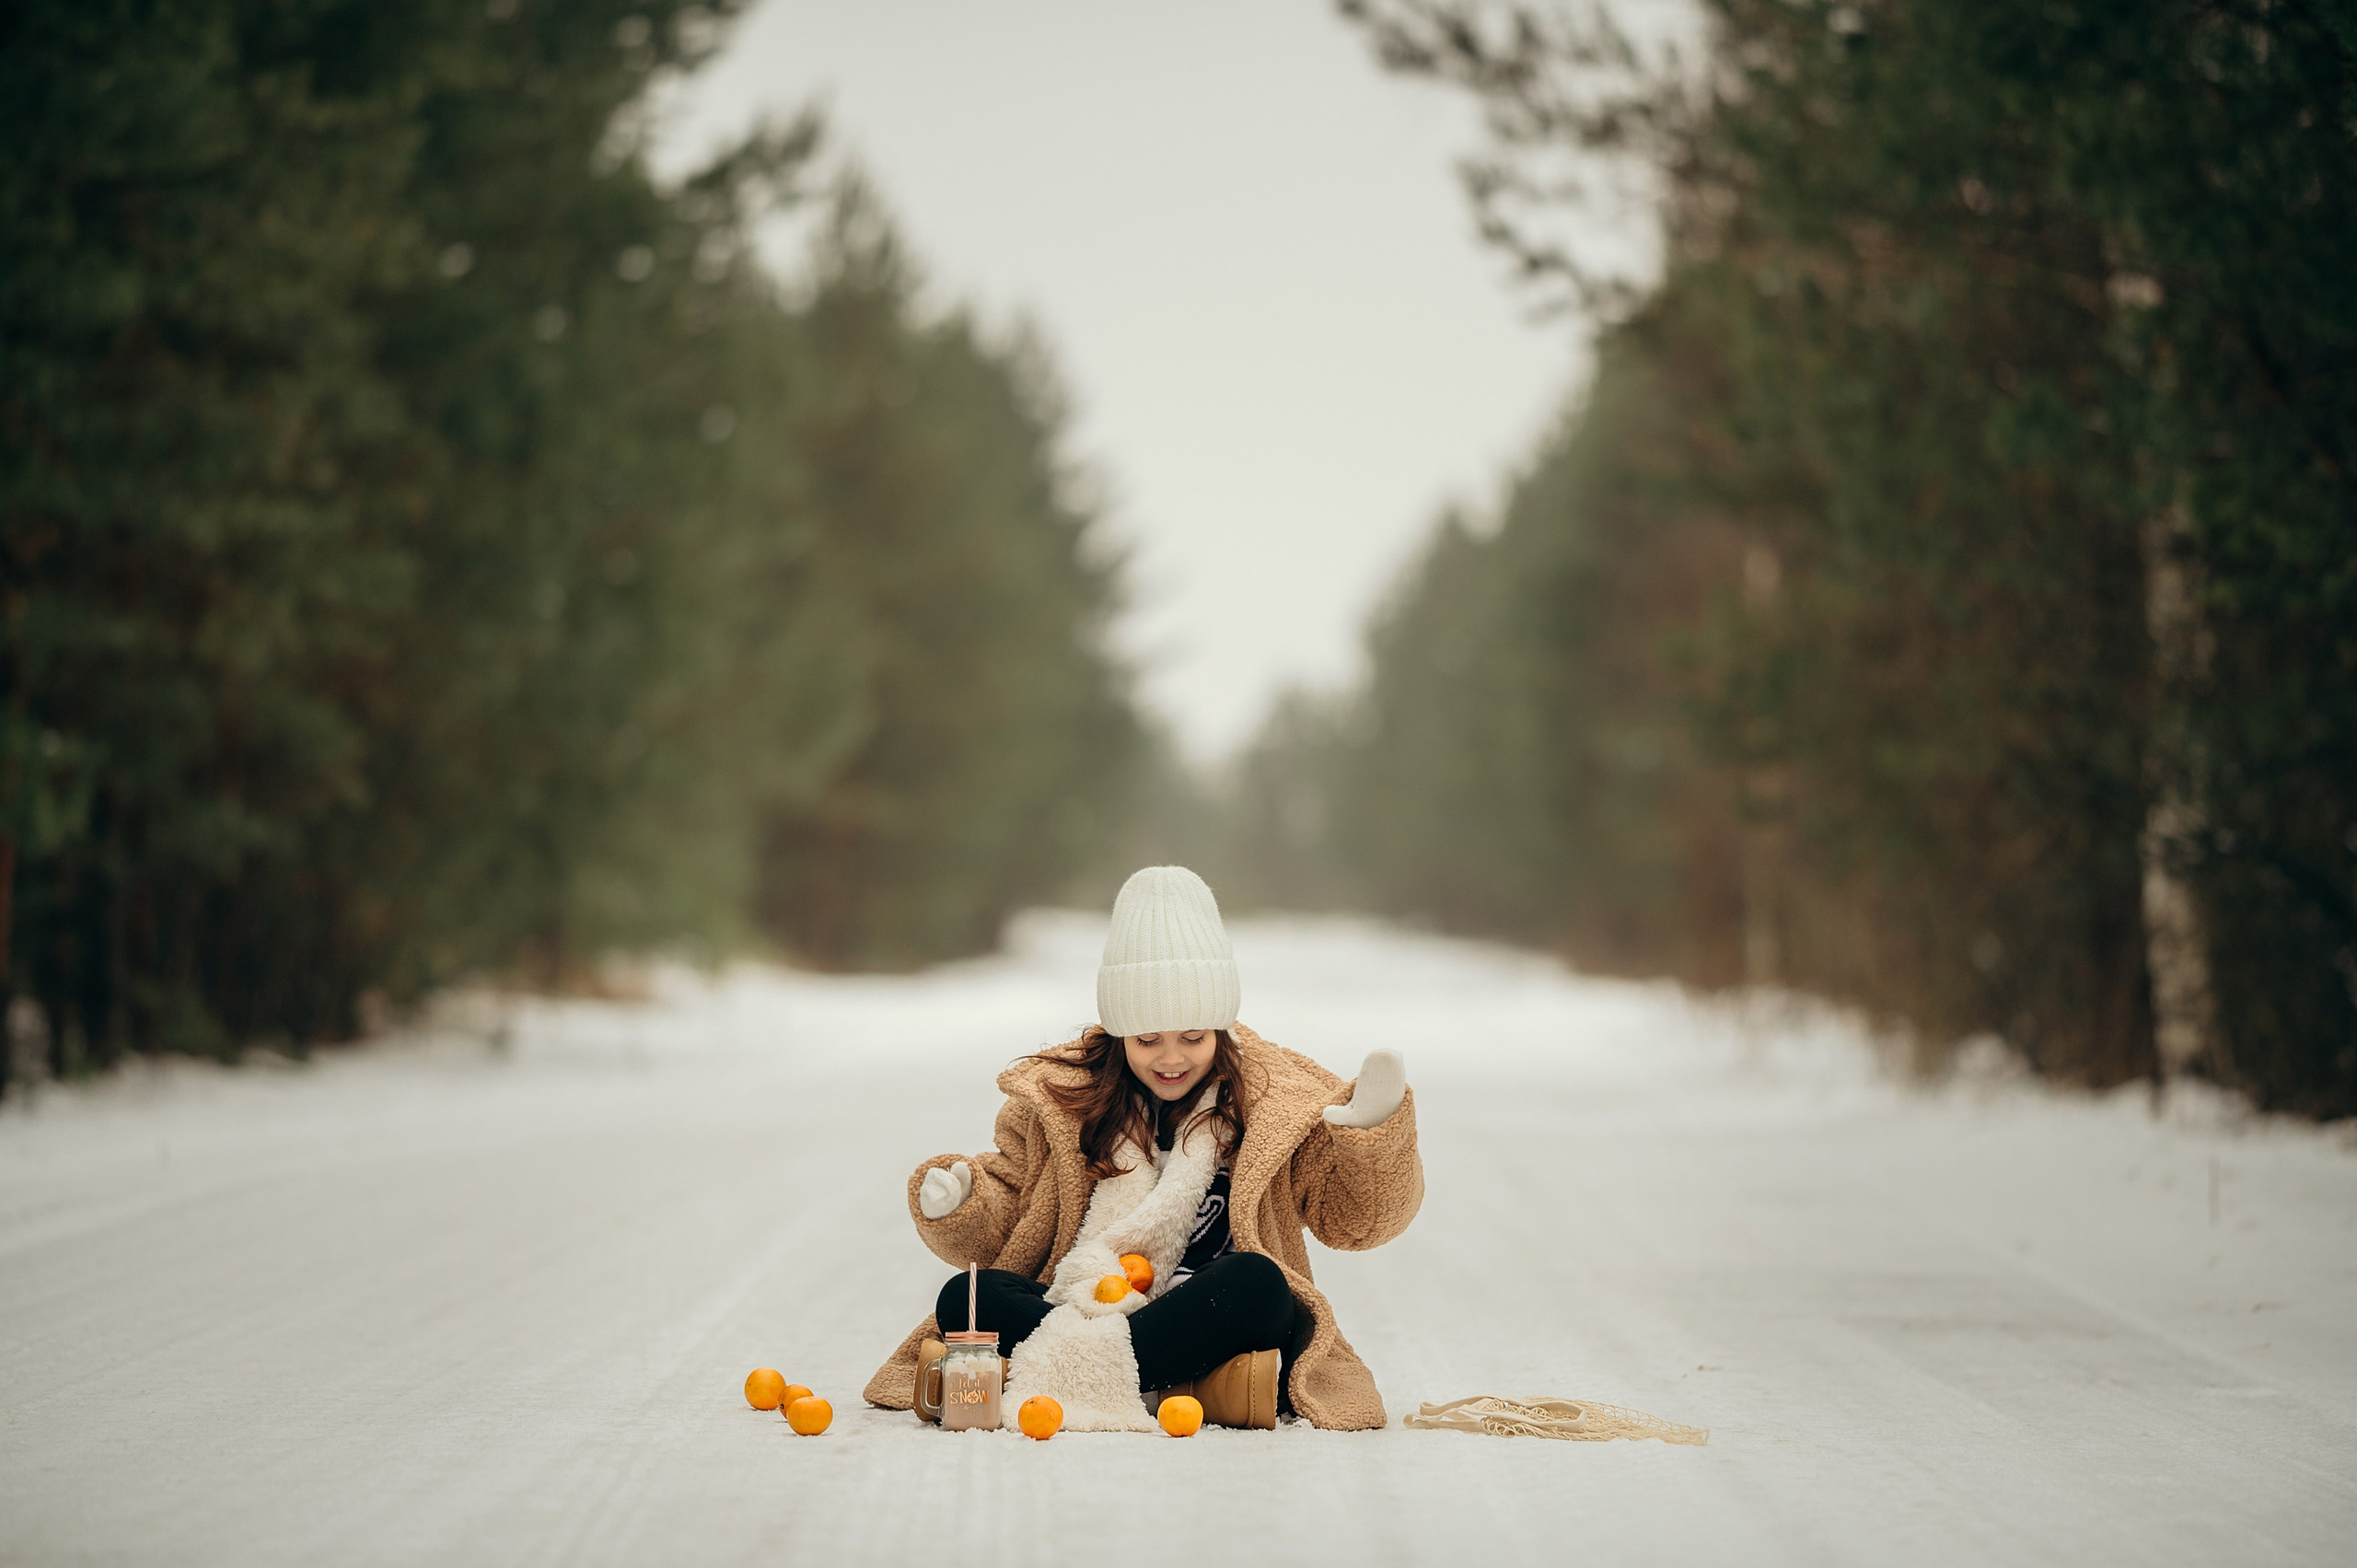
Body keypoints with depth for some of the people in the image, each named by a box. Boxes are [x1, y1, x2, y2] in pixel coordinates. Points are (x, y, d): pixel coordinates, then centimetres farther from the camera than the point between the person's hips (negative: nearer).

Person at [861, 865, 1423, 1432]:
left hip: (1207, 1316, -2)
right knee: (964, 1299, -24)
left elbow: (1352, 1215, 2)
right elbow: (1008, 1213, 14)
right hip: (1073, 1308, 2)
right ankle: (1209, 1384, -36)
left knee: (1255, 1283, -34)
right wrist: (959, 1200, -8)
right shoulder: (1058, 1095, 9)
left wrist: (1372, 1130, -15)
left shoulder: (1276, 1100, 5)